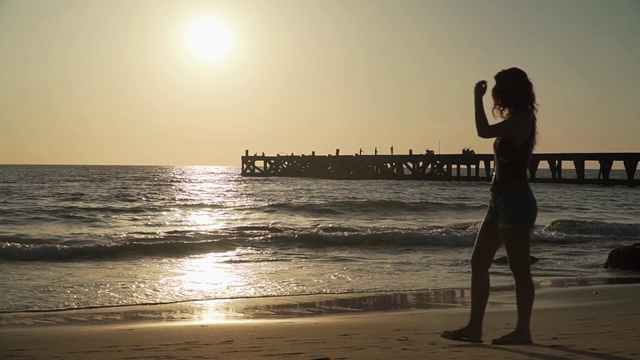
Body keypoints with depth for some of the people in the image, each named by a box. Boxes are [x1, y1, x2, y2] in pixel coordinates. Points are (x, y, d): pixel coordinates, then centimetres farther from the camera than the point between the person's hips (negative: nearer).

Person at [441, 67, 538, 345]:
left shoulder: (522, 119, -12)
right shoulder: (514, 121, 17)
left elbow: (484, 131, -20)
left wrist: (478, 97, -7)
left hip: (515, 200, -10)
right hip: (501, 199, 10)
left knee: (519, 268, -4)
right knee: (478, 262, 8)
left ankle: (523, 330, 2)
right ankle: (474, 328, 11)